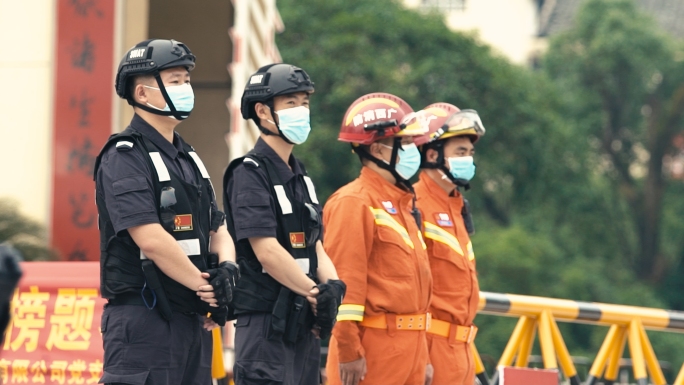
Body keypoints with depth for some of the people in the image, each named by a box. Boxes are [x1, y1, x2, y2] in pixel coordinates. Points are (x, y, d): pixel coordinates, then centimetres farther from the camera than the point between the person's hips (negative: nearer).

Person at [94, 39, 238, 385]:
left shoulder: (188, 158, 18)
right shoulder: (125, 157, -10)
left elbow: (217, 229, 17)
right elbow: (150, 238, -20)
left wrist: (227, 267, -5)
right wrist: (206, 287, -14)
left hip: (192, 318, 9)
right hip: (143, 319, -9)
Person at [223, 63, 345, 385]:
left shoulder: (300, 177, 16)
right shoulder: (249, 174, -11)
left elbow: (314, 245, 14)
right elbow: (267, 251, -19)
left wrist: (333, 285, -7)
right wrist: (317, 293, -15)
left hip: (303, 322, 9)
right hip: (266, 324, -9)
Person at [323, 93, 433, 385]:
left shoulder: (404, 204, 19)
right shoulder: (353, 203, -10)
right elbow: (346, 280, -17)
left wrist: (423, 355, 22)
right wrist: (349, 351, -21)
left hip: (409, 347, 9)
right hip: (374, 346, -9)